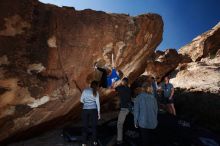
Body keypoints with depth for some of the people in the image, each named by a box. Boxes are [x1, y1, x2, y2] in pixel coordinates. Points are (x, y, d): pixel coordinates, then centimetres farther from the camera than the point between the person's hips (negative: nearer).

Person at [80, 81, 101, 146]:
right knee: (94, 126, 14)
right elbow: (97, 103, -3)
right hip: (93, 110, -1)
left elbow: (81, 100, 8)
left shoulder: (85, 90, 5)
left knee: (85, 126, 11)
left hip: (85, 110, 2)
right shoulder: (96, 92, -2)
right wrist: (98, 112, 4)